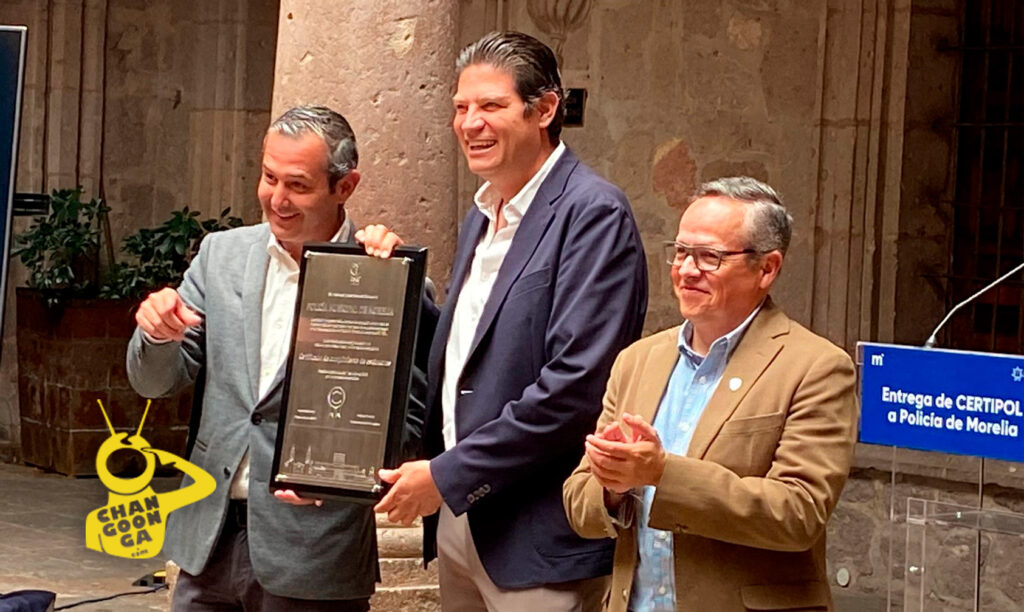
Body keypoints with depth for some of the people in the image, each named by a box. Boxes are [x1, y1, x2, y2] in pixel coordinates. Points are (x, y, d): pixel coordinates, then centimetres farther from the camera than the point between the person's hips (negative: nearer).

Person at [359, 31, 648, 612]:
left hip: (537, 535, -8)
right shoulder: (481, 217, 13)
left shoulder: (593, 213, -14)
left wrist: (448, 476, -17)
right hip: (457, 516, 8)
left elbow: (576, 386, -21)